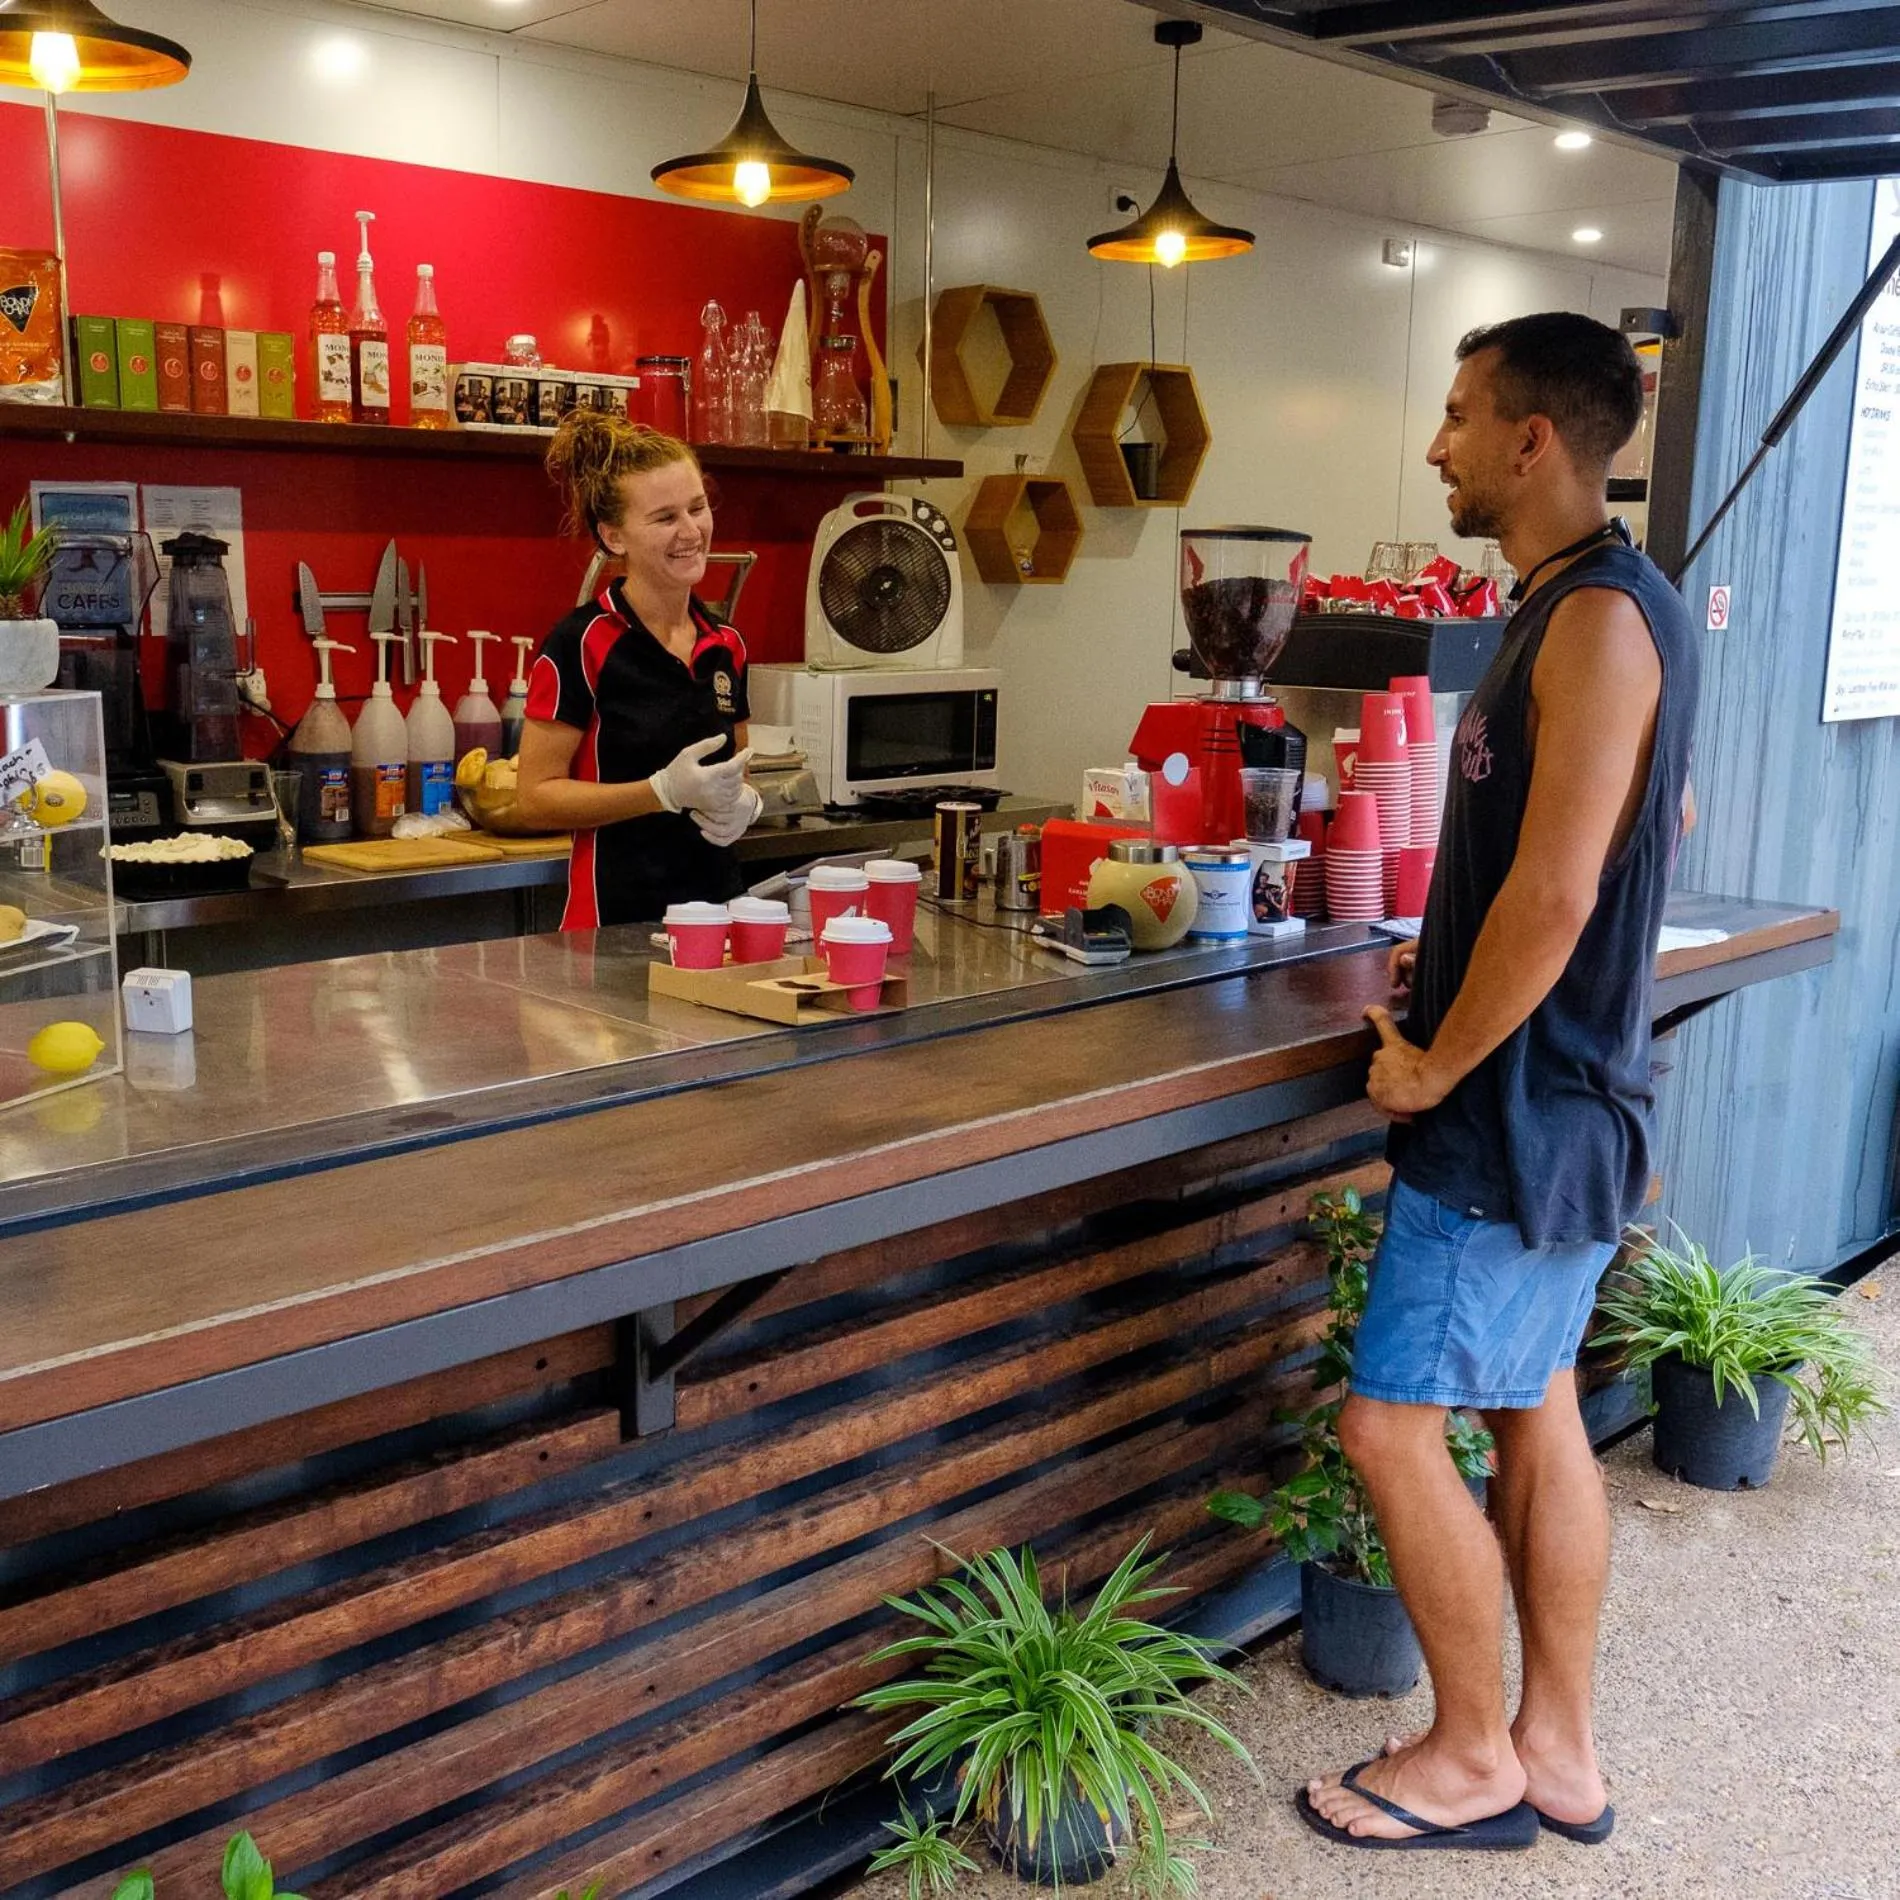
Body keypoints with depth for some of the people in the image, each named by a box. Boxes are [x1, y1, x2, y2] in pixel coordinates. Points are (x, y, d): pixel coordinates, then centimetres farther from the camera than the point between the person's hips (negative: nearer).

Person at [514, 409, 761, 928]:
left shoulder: (726, 646, 7)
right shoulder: (581, 645, -11)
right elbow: (533, 798, -12)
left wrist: (743, 802, -1)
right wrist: (666, 790, -20)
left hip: (718, 900, 6)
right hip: (617, 918, -5)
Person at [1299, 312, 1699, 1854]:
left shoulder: (1598, 618, -20)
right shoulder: (1589, 604, 11)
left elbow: (1556, 891, -26)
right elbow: (1661, 820, 22)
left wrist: (1438, 1063, -14)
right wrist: (1457, 958, 14)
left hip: (1522, 1109, -10)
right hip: (1564, 1095, 10)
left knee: (1390, 1424, -2)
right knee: (1536, 1409, 16)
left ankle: (1471, 1759, 17)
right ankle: (1559, 1754, 29)